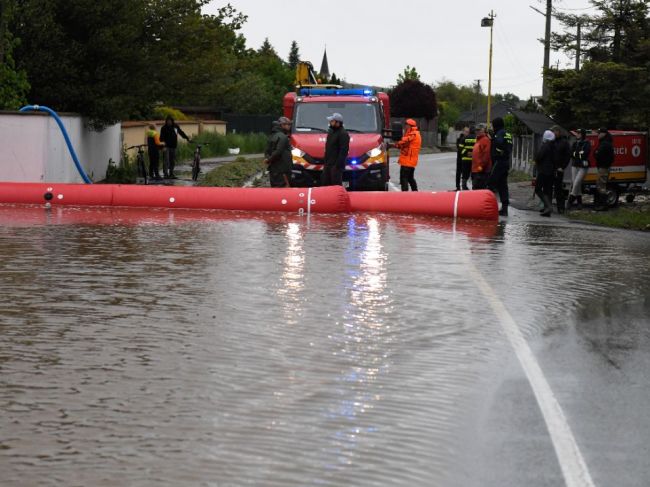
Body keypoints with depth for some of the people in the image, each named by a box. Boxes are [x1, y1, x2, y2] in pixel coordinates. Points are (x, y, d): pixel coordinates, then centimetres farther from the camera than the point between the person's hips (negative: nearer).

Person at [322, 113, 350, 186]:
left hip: (336, 164, -10)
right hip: (328, 164, 10)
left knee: (336, 185, -7)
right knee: (324, 183, 11)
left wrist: (337, 165, -23)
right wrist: (325, 160, 17)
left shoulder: (343, 134, -15)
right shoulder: (331, 131, 15)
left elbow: (344, 151, -20)